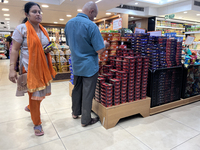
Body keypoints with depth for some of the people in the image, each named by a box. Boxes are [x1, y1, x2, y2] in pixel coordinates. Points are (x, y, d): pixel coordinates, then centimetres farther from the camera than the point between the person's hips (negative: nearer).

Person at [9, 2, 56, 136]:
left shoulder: (43, 30, 10)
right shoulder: (21, 28, -8)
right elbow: (14, 50, -9)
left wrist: (48, 50, -1)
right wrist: (12, 69, -15)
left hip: (44, 67, 7)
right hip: (30, 68, -6)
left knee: (42, 93, 17)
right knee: (34, 95, 1)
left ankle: (30, 107, 48)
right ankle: (37, 124, 20)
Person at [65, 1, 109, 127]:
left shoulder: (69, 23, 4)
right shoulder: (91, 25, -20)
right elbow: (99, 50, -21)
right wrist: (104, 44, 0)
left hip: (76, 65, 7)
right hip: (89, 66, -7)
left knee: (77, 89, 21)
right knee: (87, 94, 5)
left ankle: (75, 112, 39)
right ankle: (86, 120, 21)